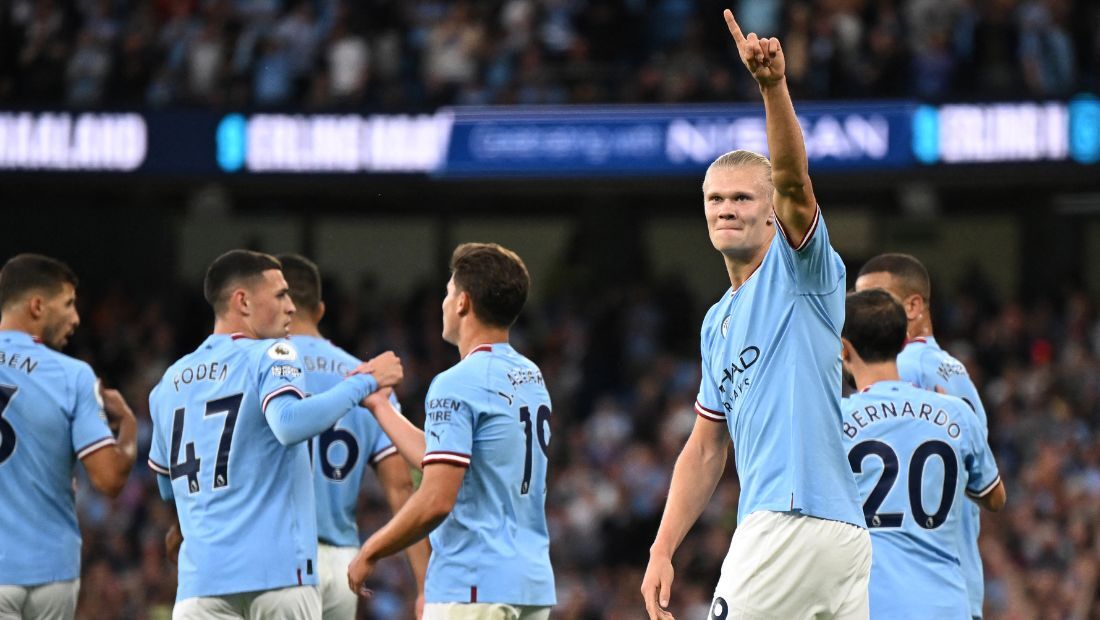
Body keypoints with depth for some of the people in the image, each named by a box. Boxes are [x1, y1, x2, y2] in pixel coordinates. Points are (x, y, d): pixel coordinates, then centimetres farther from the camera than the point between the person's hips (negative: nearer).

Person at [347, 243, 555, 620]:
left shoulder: (456, 385, -13)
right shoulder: (533, 378, 15)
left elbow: (436, 500, -19)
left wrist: (370, 551, -6)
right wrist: (377, 404, 32)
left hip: (473, 588, -9)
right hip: (534, 584, 9)